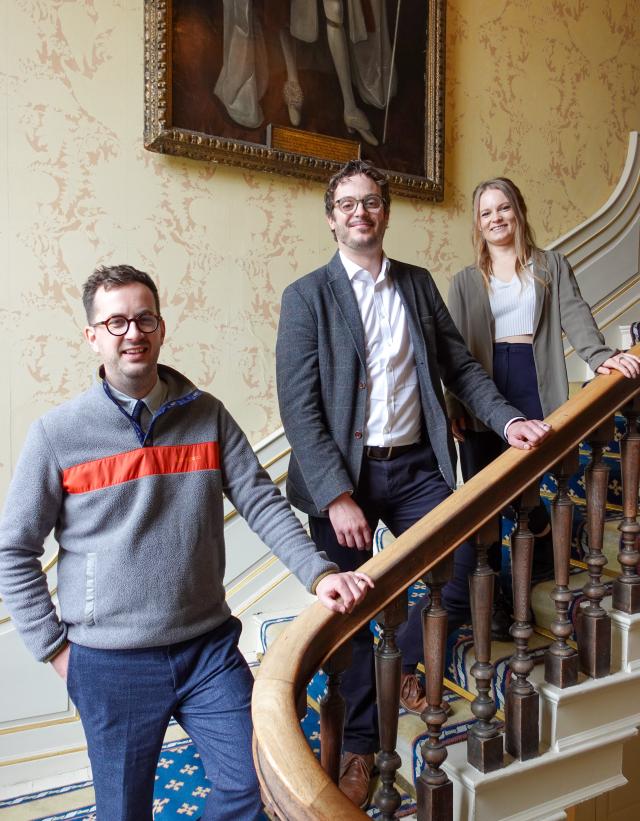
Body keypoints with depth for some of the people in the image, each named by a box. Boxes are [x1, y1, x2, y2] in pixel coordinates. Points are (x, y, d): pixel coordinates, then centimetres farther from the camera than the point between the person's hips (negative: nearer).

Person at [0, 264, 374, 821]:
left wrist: (317, 571, -15)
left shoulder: (207, 415, -1)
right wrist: (54, 648, -3)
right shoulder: (58, 433, -8)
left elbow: (262, 502, -3)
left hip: (210, 646, 2)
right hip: (111, 664, -1)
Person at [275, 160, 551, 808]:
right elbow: (298, 408, -10)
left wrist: (507, 419, -4)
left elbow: (460, 366, 12)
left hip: (417, 465, 4)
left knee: (459, 575, -1)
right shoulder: (306, 296, -3)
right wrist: (337, 496, -16)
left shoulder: (418, 285, 11)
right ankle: (360, 743, 32)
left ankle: (409, 665, 32)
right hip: (343, 474, -3)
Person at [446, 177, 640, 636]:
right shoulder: (465, 282, 13)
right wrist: (455, 406, -3)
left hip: (533, 392, -1)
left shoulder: (551, 266, 13)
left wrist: (601, 356, -20)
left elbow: (574, 315, -1)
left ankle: (545, 571, 29)